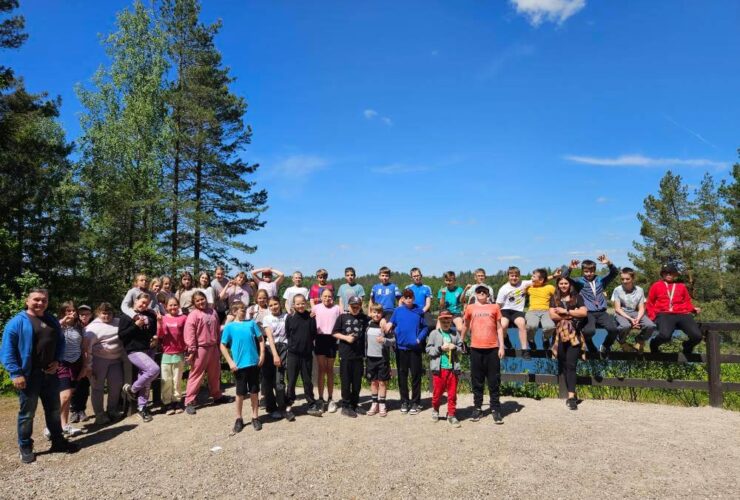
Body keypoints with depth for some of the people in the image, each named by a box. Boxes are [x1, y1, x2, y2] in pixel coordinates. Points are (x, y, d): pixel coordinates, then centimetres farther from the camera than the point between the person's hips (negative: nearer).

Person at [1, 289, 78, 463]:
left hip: (50, 373, 6)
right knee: (27, 413, 6)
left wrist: (57, 361, 2)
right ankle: (25, 448, 20)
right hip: (29, 375, -6)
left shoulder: (52, 321, 9)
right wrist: (15, 373, -18)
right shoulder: (17, 322, -10)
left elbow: (60, 342, 18)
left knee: (54, 410, 14)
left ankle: (58, 441, 26)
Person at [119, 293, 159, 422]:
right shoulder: (126, 316, -2)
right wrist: (136, 325, -18)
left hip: (149, 350, 6)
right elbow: (121, 335, -9)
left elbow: (156, 329, 26)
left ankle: (142, 407, 21)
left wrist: (156, 337, 4)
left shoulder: (150, 315, 11)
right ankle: (131, 389, -1)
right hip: (134, 350, -6)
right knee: (154, 369, -25)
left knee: (146, 381, 8)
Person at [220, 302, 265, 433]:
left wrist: (262, 355, 0)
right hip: (239, 365, -2)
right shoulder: (230, 327, -1)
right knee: (240, 393, 7)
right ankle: (239, 419, 22)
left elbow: (260, 339, 9)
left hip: (254, 363, 2)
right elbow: (223, 346, 1)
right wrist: (230, 362, -7)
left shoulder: (251, 323, 5)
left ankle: (255, 417, 22)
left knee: (254, 391, 10)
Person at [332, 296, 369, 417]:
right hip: (345, 354, -2)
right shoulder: (342, 317, 0)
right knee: (346, 381, 2)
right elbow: (334, 333, 2)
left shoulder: (365, 318, 5)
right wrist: (345, 338, -11)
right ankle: (345, 406, 11)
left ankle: (355, 404, 22)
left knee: (357, 381, 9)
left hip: (359, 354, 3)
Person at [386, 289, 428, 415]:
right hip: (401, 347, 1)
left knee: (416, 375, 3)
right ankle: (404, 401, 20)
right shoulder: (398, 311, 5)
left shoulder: (419, 311, 2)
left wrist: (419, 339, -10)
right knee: (402, 375, 8)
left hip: (415, 348, -1)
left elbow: (425, 327, 2)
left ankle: (415, 402, 14)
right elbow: (390, 325, 6)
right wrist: (389, 326, -16)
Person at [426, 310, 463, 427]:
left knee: (452, 393, 6)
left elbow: (461, 348, 9)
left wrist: (455, 348, -11)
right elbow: (428, 349, -1)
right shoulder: (434, 333, 2)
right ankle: (435, 410, 33)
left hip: (453, 368, 1)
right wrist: (440, 348, -13)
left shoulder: (455, 334, 7)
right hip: (439, 368, -1)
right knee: (437, 391, 8)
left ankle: (451, 415, 17)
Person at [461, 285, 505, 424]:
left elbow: (499, 328, 7)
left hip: (492, 348, -1)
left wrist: (501, 346, 0)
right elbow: (465, 326, 18)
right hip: (476, 348, 1)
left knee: (494, 380, 3)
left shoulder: (494, 307, 6)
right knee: (477, 380, 7)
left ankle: (495, 409, 12)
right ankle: (477, 408, 17)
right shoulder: (470, 308, 7)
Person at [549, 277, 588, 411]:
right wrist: (573, 315, -4)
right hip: (560, 334, 2)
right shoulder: (554, 298, 15)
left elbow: (584, 312, -2)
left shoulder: (577, 297, 12)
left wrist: (565, 312, -6)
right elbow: (553, 315, 1)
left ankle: (571, 396, -15)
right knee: (564, 365, 2)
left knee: (571, 365, -12)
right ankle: (572, 394, 12)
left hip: (574, 334, -2)